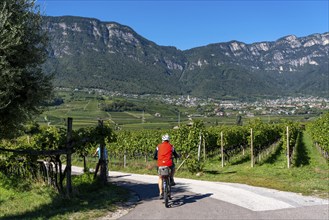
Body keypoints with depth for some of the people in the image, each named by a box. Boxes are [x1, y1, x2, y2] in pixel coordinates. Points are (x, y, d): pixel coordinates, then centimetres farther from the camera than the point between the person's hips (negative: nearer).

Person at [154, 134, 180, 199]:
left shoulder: (158, 146, 12)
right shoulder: (171, 146, 11)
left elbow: (155, 157, 14)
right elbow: (176, 155, 18)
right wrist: (178, 156, 41)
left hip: (160, 165, 1)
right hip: (169, 164, 0)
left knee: (160, 178, 21)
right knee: (173, 167, 36)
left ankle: (161, 193, 12)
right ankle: (171, 180, 24)